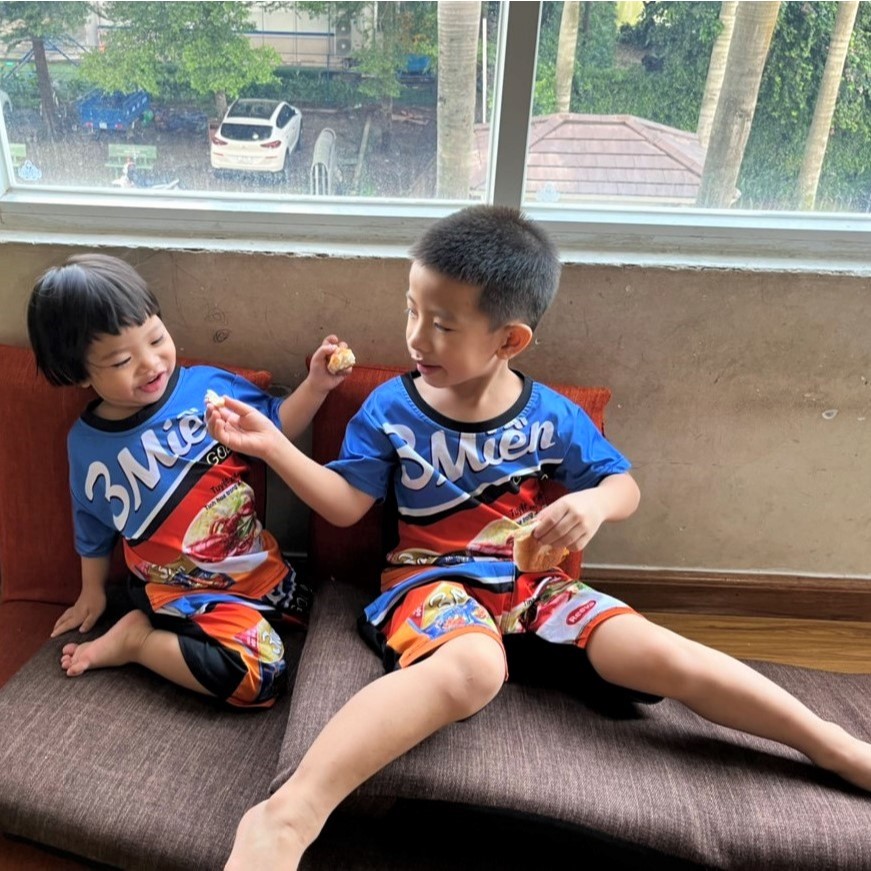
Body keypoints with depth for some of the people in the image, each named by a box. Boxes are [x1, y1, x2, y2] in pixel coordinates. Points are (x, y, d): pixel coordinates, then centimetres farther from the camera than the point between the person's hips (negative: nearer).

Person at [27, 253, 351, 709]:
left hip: (258, 564, 4)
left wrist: (315, 385, -14)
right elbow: (93, 526, 11)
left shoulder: (208, 387, -11)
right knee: (258, 677, -23)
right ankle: (137, 637, -1)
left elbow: (275, 424, 2)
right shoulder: (87, 444, -7)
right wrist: (92, 591, 21)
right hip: (180, 590, -3)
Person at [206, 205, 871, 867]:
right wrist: (272, 444, -11)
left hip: (534, 582, 3)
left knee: (655, 652, -16)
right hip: (436, 580, -2)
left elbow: (625, 485, 6)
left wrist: (595, 502, -17)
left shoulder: (552, 416, -2)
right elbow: (346, 504, -2)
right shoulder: (392, 409, -3)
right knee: (472, 668, -38)